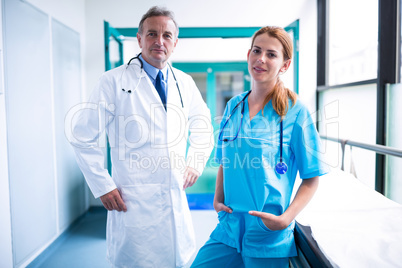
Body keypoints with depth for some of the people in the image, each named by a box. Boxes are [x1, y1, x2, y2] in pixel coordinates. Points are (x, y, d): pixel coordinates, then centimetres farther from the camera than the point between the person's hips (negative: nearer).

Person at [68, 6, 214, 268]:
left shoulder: (185, 83, 7)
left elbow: (203, 127, 21)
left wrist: (196, 163, 8)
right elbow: (83, 136, -5)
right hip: (134, 202, -4)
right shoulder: (114, 81, -7)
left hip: (176, 198, 5)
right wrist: (103, 186, -8)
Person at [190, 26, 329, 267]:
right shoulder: (233, 106, 6)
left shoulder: (295, 112, -8)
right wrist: (218, 199, 2)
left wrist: (285, 219, -16)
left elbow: (311, 178, -6)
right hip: (229, 226, 4)